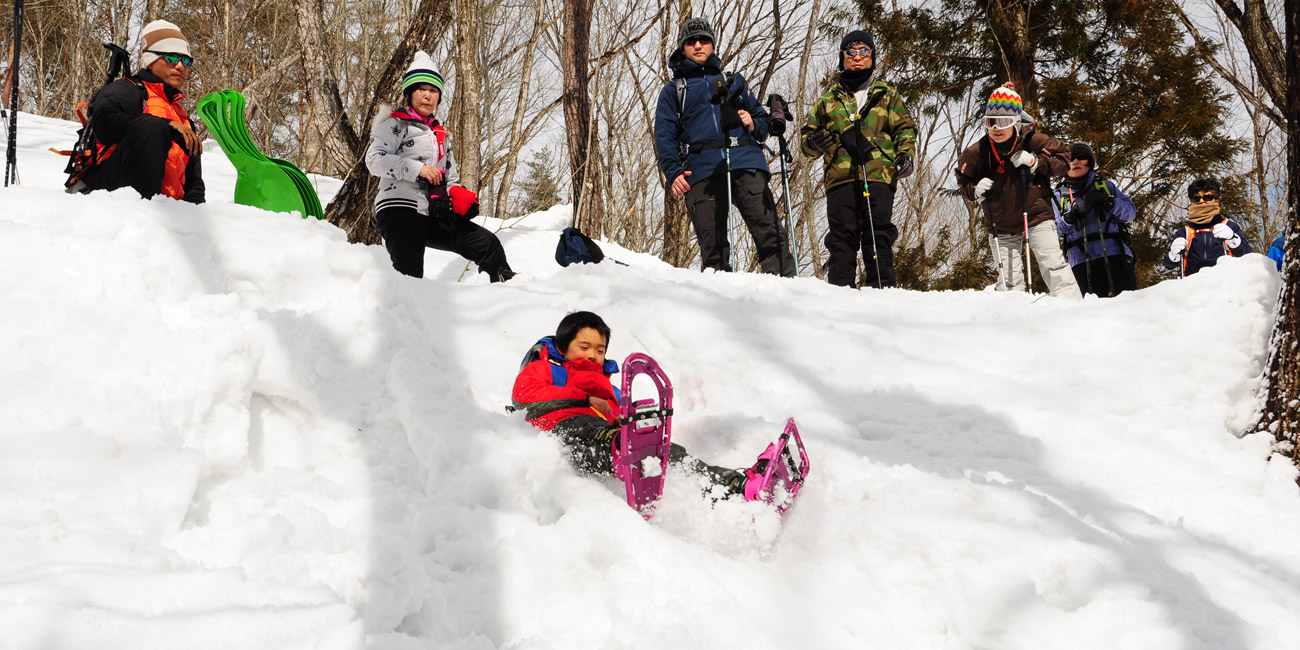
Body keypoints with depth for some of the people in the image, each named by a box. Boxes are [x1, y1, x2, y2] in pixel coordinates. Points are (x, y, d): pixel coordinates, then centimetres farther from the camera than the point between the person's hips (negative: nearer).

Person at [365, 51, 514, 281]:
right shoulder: (396, 125, 4)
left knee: (488, 244, -2)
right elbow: (374, 160, -10)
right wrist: (417, 169, -18)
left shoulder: (441, 135, 27)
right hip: (400, 211, -7)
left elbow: (451, 177, 31)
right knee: (410, 281, -22)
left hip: (434, 217, 7)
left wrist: (458, 194, 8)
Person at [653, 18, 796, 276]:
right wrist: (673, 173, -7)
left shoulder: (734, 80, 28)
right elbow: (665, 137, 10)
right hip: (702, 170, -1)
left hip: (746, 164, 1)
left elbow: (761, 118, 29)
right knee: (712, 243, -8)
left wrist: (754, 125, 3)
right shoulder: (673, 90, 21)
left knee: (770, 232, -13)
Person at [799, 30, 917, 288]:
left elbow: (905, 128, 16)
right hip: (839, 177, 1)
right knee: (841, 238, -6)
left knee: (878, 236, -8)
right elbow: (806, 136, 24)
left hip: (878, 174, -1)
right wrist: (814, 141, 0)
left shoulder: (887, 95, 22)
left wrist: (905, 154, -4)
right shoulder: (828, 100, 24)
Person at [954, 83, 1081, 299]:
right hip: (1002, 227, 2)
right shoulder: (977, 152, -6)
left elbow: (1064, 157, -3)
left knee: (1053, 265, -9)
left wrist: (1036, 162, -18)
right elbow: (963, 180, 10)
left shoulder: (1031, 141, -11)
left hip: (1036, 218, -2)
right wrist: (976, 189, -11)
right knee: (1009, 281, -1)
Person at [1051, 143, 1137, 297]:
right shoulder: (1058, 195, 18)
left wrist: (1108, 202, -8)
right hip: (1081, 260, 0)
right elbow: (1053, 231, 7)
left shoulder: (1105, 185, 19)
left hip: (1115, 254, 0)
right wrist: (1071, 216, -11)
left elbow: (1130, 212, 10)